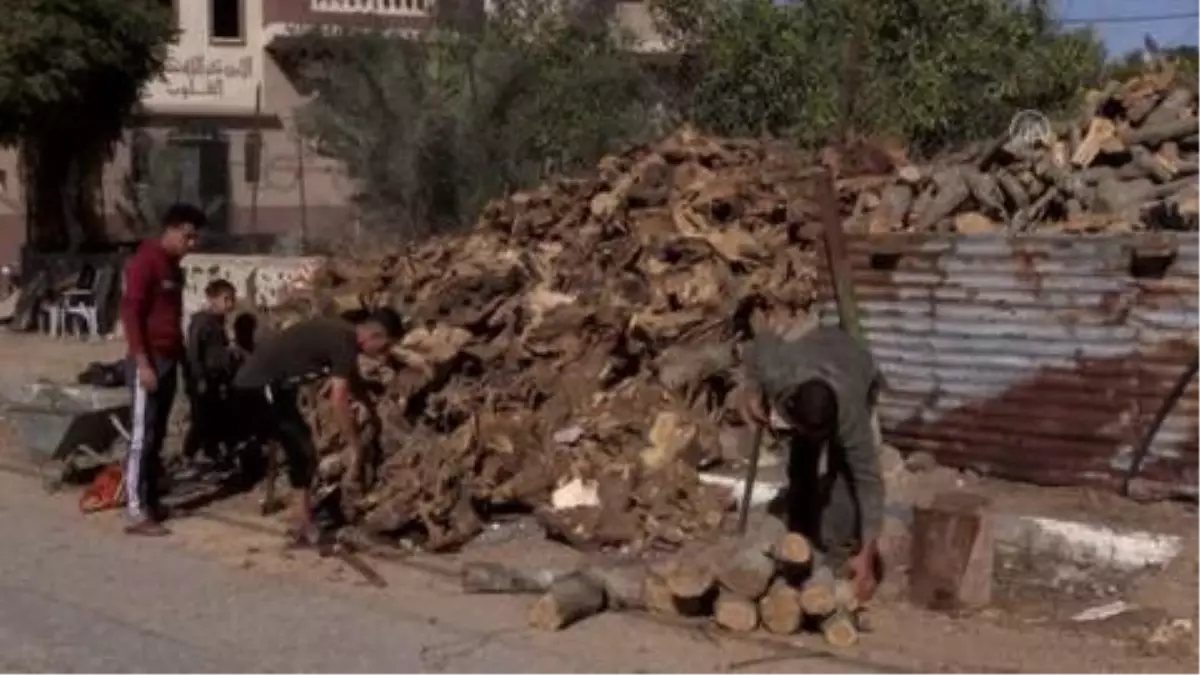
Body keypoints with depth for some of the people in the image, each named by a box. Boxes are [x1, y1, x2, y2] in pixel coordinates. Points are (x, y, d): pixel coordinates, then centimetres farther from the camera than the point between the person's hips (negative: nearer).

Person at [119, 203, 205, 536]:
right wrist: (143, 363, -22)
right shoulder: (144, 262, -12)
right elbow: (130, 313, -18)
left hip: (169, 359, 9)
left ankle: (151, 501, 18)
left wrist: (182, 356, 20)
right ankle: (137, 513, -7)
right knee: (141, 437, -8)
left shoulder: (173, 265, 15)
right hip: (149, 360, -9)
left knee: (157, 435, 12)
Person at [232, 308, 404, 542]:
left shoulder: (343, 334, 10)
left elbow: (355, 384, 26)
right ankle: (303, 525, -3)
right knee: (302, 451, -8)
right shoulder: (344, 341, -19)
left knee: (299, 449, 13)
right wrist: (355, 448, -14)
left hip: (269, 382, 10)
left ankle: (302, 521, 19)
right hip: (260, 384, -10)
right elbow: (339, 401, -22)